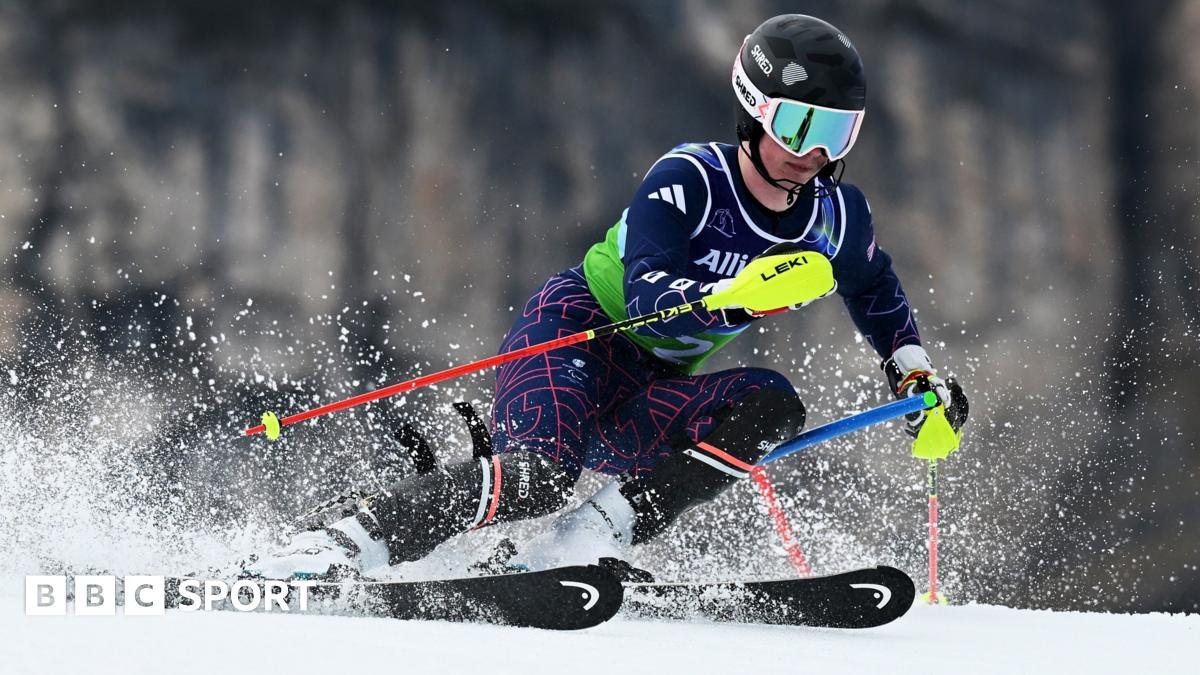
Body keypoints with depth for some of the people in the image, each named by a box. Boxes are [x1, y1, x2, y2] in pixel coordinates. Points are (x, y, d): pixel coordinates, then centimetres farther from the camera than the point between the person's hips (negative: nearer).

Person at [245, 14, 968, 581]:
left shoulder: (837, 216, 1)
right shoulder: (688, 180, -18)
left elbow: (877, 295, 24)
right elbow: (646, 295, -30)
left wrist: (916, 369, 11)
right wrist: (739, 299, -45)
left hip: (647, 400, 6)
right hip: (575, 329, -6)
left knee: (772, 407, -24)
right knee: (536, 476, -35)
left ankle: (585, 544, -26)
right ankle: (338, 546, -26)